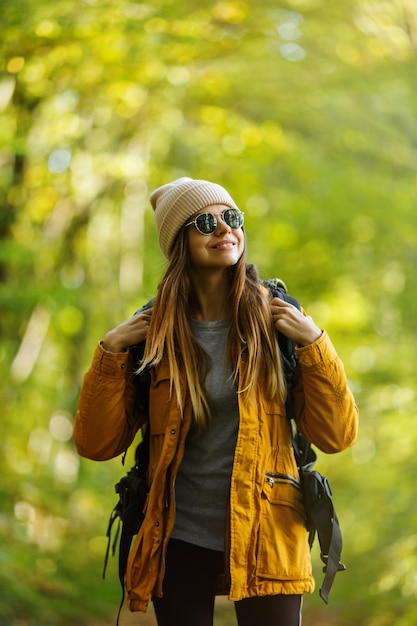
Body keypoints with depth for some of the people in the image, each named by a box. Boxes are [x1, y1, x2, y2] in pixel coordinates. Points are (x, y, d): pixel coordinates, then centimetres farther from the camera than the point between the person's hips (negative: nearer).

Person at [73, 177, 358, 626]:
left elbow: (336, 435, -4)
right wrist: (111, 351, -8)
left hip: (264, 539, -1)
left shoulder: (277, 323, 0)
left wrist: (313, 341, -13)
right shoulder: (155, 333, 2)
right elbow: (96, 444, 0)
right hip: (179, 541, 1)